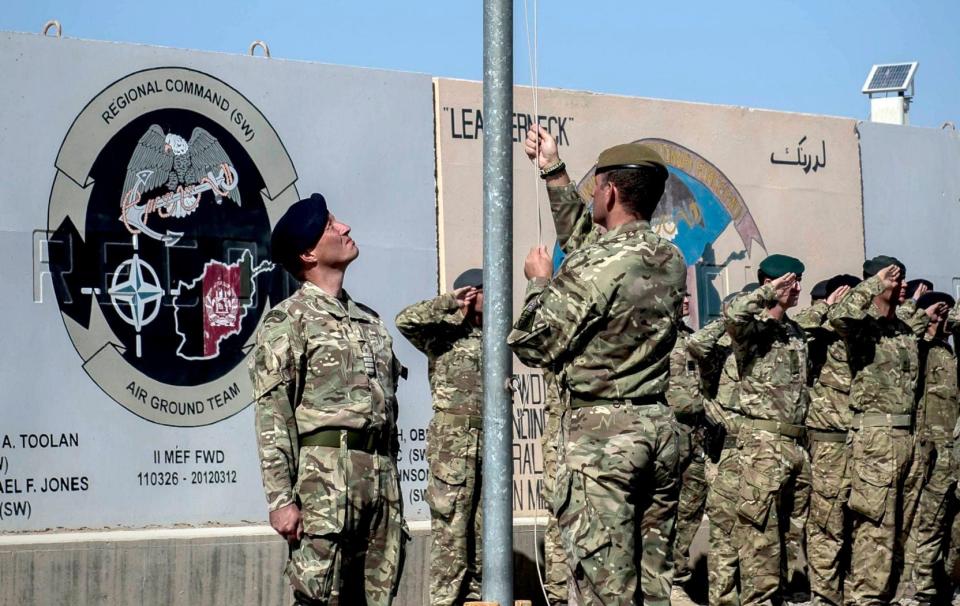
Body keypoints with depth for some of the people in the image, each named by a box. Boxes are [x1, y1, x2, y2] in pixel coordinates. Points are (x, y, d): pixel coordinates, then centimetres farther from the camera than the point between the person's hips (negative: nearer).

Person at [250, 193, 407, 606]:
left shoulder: (369, 320, 21)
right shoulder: (287, 320, 0)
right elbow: (272, 416, -7)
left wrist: (391, 485, 17)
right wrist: (281, 499, -15)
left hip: (381, 478, 7)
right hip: (326, 476, -7)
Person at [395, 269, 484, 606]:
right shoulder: (445, 334, -1)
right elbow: (406, 320, -20)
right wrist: (450, 303, -11)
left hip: (488, 442, 6)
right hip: (453, 442, -6)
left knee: (481, 528, 9)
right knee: (450, 529, -6)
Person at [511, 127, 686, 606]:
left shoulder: (593, 266, -15)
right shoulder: (671, 260, 9)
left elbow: (534, 346, -8)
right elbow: (591, 238, 27)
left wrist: (540, 282, 8)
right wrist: (553, 171, 32)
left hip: (601, 430, -8)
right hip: (660, 427, 8)